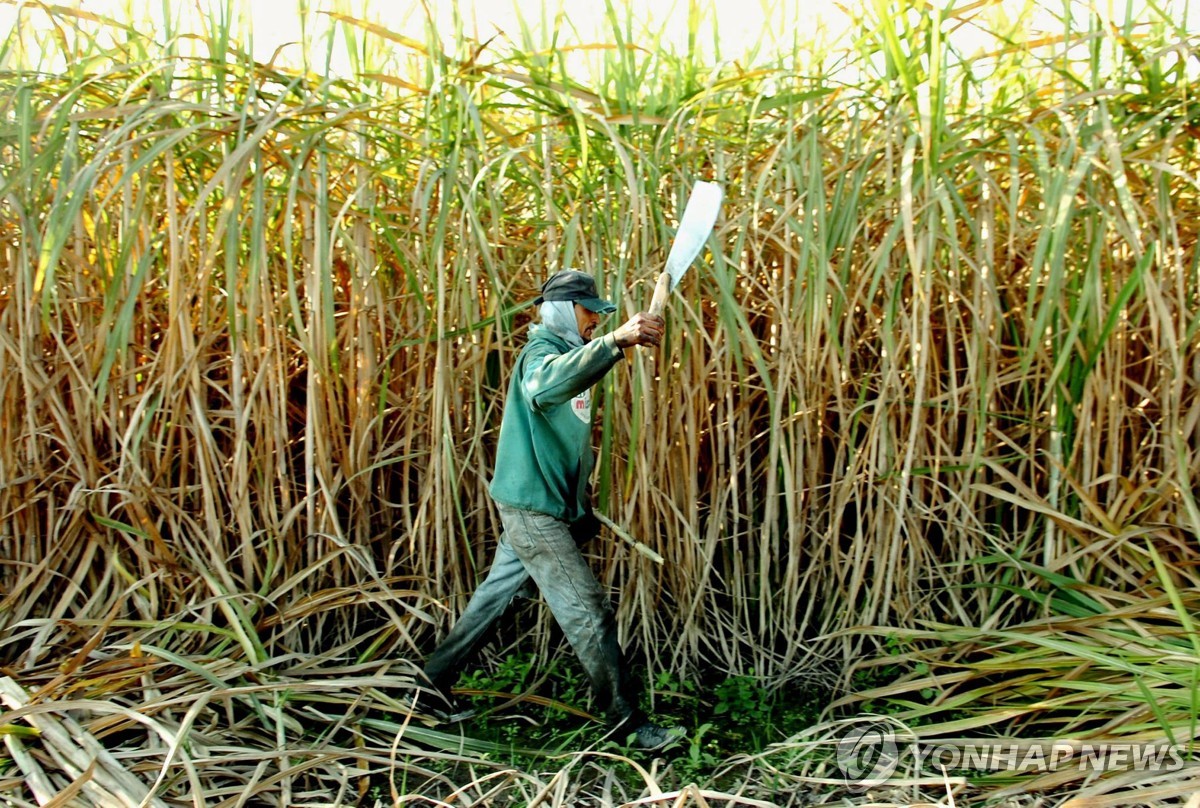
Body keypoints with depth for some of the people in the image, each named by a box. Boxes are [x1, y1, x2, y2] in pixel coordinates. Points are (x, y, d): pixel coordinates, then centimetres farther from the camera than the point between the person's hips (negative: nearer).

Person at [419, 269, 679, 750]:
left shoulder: (567, 353, 16)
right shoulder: (541, 352, -15)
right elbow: (544, 387, -43)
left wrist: (582, 507, 25)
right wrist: (614, 341, -55)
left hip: (546, 506, 10)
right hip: (531, 506, -10)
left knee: (495, 597, 17)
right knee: (588, 611, -6)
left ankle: (435, 679, 30)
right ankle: (627, 721, 1)